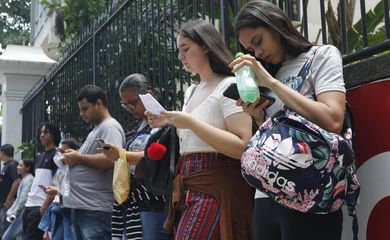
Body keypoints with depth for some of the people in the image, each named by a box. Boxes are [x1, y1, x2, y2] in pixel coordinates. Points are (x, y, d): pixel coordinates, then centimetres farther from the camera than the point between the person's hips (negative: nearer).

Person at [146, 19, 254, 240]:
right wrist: (168, 124, 9)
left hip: (217, 188, -8)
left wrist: (192, 123, -20)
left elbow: (243, 147, -20)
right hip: (190, 188, 8)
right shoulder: (191, 91, 18)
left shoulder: (230, 86, -9)